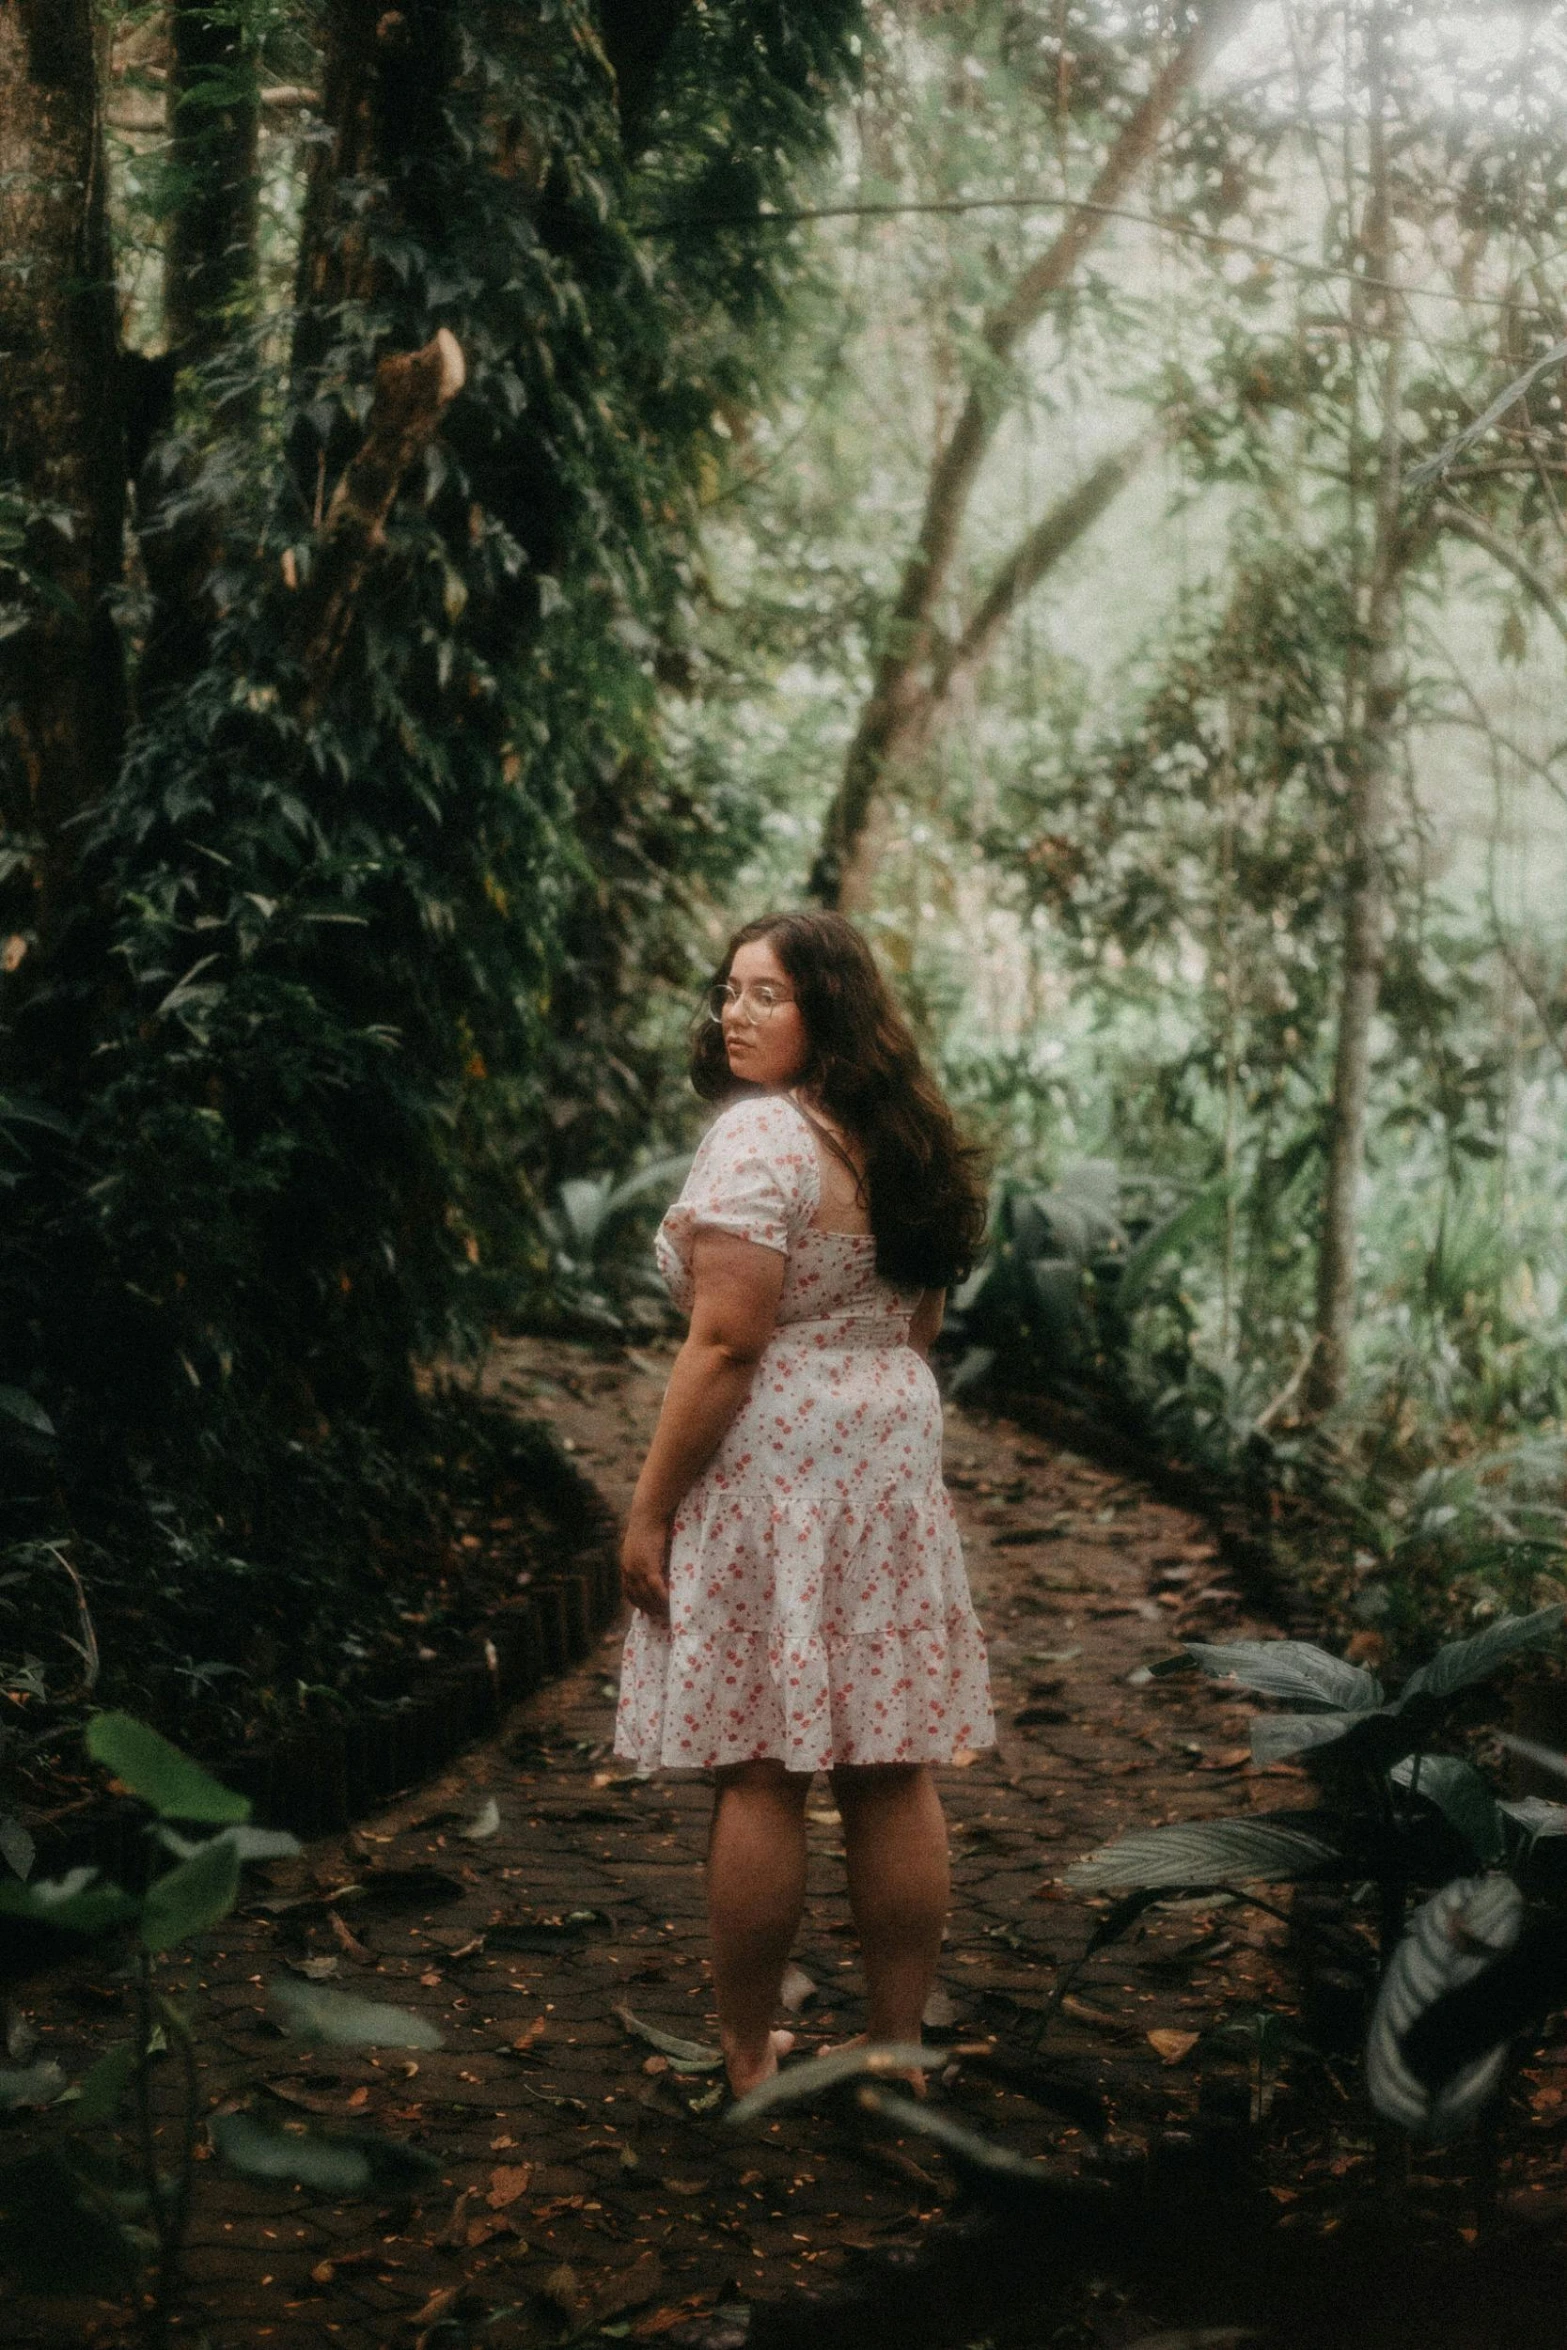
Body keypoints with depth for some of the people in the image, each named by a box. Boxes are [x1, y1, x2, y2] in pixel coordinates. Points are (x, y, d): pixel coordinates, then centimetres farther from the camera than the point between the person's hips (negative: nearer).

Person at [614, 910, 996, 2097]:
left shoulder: (758, 1136, -14)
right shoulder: (899, 1139, 12)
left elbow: (726, 1344, -19)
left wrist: (651, 1509, -14)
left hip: (770, 1466, -8)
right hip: (896, 1460, 8)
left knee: (760, 1772, 0)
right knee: (892, 1770, 9)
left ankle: (750, 2056, 8)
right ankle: (897, 2045, 16)